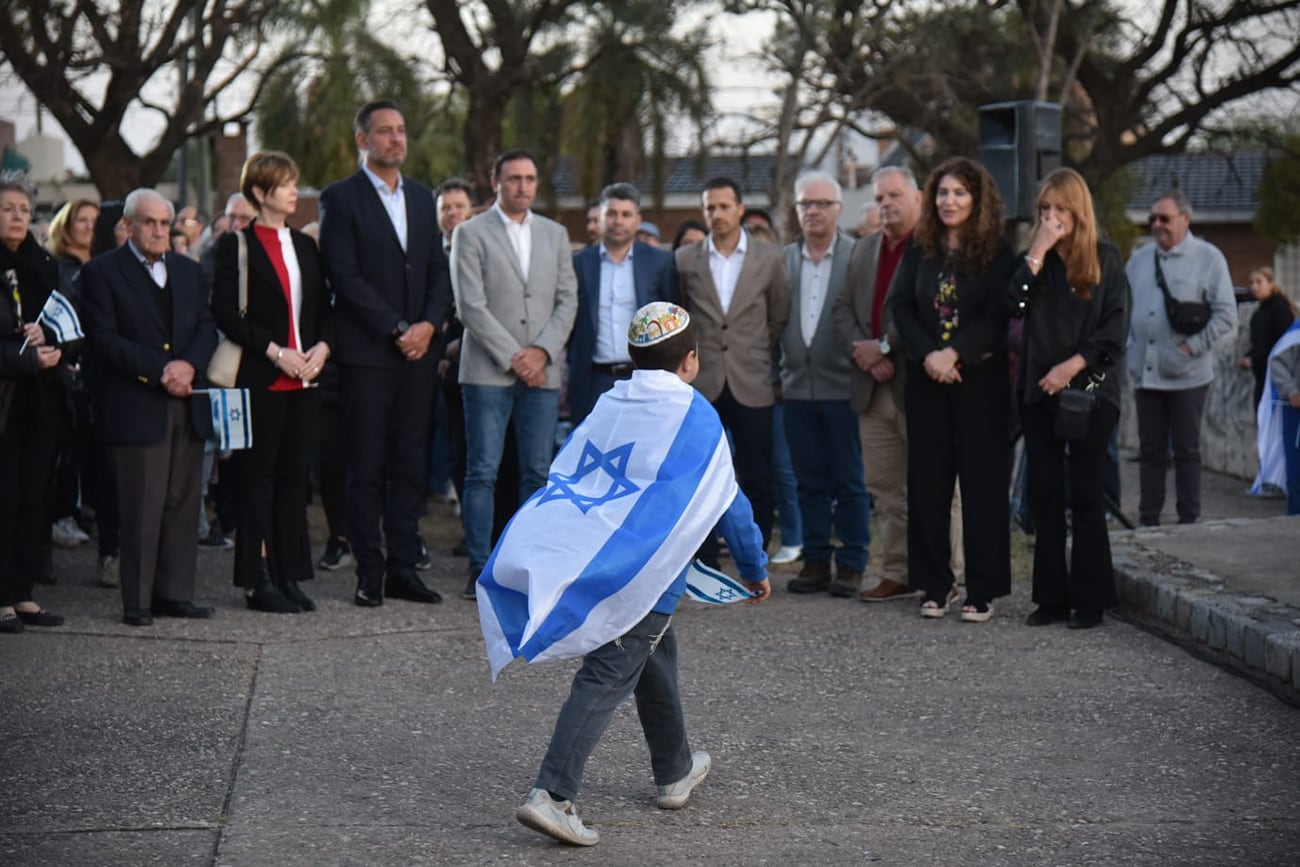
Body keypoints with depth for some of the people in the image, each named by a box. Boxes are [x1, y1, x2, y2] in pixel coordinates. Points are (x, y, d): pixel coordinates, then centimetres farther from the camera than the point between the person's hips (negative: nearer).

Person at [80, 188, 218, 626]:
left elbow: (207, 328, 11)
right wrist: (160, 370, -15)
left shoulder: (188, 270, 17)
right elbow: (105, 339, -9)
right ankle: (138, 600, 1)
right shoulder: (102, 272, 0)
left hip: (187, 406, 5)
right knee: (141, 508, -5)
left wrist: (189, 365, -9)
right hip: (135, 406, -5)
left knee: (182, 504, 6)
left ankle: (175, 593, 12)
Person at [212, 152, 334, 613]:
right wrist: (275, 352, -15)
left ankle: (289, 575, 13)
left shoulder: (305, 246, 16)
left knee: (294, 475, 7)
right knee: (256, 476, -2)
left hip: (303, 380, 6)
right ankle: (256, 580, 2)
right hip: (259, 381, -6)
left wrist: (321, 347, -2)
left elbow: (324, 309, 17)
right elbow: (225, 312, -10)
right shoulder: (236, 246, -3)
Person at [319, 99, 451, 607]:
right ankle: (370, 572, 4)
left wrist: (429, 324, -4)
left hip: (417, 352, 5)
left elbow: (439, 272, 14)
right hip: (366, 352, -5)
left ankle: (402, 568, 11)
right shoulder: (341, 199, -2)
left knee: (411, 465, 5)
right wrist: (398, 329, -13)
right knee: (366, 468, -1)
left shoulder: (422, 198, 16)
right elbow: (344, 276, -10)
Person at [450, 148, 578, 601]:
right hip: (488, 371, -4)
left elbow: (567, 300, 9)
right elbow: (471, 305, -7)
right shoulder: (471, 233, 1)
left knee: (538, 473, 3)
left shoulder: (555, 234, 15)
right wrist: (512, 357, -11)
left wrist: (542, 351, -6)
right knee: (482, 473, -4)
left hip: (542, 372, 4)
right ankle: (481, 570, 0)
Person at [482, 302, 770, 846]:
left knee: (657, 655, 25)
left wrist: (558, 556, 27)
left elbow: (561, 480, 17)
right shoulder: (695, 416, -4)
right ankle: (552, 794, -18)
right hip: (647, 573, -7)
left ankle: (676, 772, 40)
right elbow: (728, 503, 2)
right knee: (606, 679, -8)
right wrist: (755, 570, 14)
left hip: (587, 555, 7)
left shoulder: (608, 405, 11)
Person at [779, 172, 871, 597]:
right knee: (809, 481, 9)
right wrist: (777, 377, 3)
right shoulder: (783, 259, 9)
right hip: (798, 387, 4)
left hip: (843, 385, -4)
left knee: (849, 481, 2)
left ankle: (851, 565, 8)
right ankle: (815, 561, 16)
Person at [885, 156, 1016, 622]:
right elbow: (899, 306, 2)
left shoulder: (997, 254, -2)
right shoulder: (919, 251, 8)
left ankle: (983, 590, 4)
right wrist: (928, 355, -11)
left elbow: (998, 316, -9)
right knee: (928, 480, 5)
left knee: (982, 480, -2)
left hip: (981, 378, -3)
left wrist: (955, 353, -18)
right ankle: (935, 585, 13)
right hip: (926, 379, 3)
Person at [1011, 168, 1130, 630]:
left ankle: (1090, 599, 4)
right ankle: (1052, 596, 11)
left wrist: (1074, 365, -14)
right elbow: (1014, 304, -8)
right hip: (1038, 390, 4)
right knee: (1045, 495, 5)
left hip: (1089, 389, -4)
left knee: (1085, 494, -2)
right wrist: (1038, 251, -12)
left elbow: (1116, 327, -4)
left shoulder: (1105, 259, 1)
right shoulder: (1033, 259, 10)